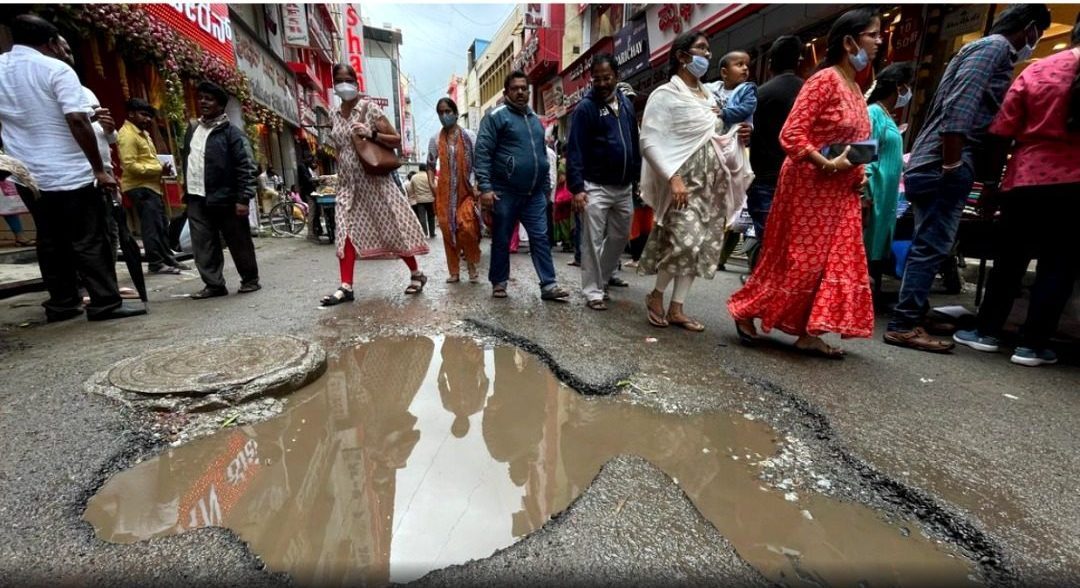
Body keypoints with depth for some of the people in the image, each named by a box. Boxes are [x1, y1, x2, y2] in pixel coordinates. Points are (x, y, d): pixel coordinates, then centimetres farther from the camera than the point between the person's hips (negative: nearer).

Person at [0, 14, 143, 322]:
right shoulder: (56, 69, -9)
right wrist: (99, 169, -16)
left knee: (50, 241, 12)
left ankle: (61, 304, 16)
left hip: (27, 174, 6)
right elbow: (77, 121, -18)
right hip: (70, 173, -6)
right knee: (88, 241, -5)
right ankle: (105, 303, -5)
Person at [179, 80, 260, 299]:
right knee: (203, 246, 5)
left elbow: (246, 168, -12)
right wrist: (186, 190, 18)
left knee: (239, 243, 2)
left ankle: (250, 279, 16)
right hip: (196, 199, 7)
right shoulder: (192, 129, 17)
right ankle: (214, 284, 11)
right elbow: (186, 160, 23)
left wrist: (243, 198, -18)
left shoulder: (231, 132, -5)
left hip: (225, 198, -6)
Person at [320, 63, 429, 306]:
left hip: (374, 179, -5)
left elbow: (397, 140, -6)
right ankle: (346, 286, -2)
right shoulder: (334, 118, 12)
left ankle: (416, 274, 13)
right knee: (346, 231, -3)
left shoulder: (369, 107, -3)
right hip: (348, 183, 5)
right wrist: (341, 180, 15)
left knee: (392, 228, -1)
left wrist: (371, 134, -20)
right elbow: (338, 151, 20)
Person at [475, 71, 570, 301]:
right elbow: (482, 153, -10)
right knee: (501, 240, 4)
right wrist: (485, 187, -19)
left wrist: (546, 186, 17)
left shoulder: (535, 119, 19)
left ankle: (549, 285, 2)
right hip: (505, 192, -5)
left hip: (535, 194, 5)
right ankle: (499, 283, 17)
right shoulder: (495, 117, -1)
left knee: (540, 238, 0)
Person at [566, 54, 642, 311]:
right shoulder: (585, 107, -5)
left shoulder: (627, 104, 13)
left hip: (625, 187, 6)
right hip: (596, 186, -6)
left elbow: (634, 143, 18)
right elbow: (575, 149, -12)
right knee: (592, 241, -4)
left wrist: (638, 176, 13)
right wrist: (577, 187, -21)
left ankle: (606, 275, 35)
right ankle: (593, 292, 3)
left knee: (620, 237, 15)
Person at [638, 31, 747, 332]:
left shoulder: (709, 97, 19)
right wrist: (673, 177, -22)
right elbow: (649, 141, -13)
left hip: (712, 183, 8)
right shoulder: (666, 94, -2)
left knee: (703, 245, 3)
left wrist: (737, 135, 5)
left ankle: (676, 309, 10)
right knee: (686, 241, -20)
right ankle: (656, 294, 5)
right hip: (684, 182, -7)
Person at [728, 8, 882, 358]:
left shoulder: (855, 88, 17)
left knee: (837, 262, 5)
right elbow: (791, 135, -19)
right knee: (797, 261, -5)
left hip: (840, 192, 9)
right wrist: (829, 165, -23)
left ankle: (808, 334, 11)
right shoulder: (825, 80, -10)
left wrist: (858, 174, 7)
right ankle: (745, 311, 13)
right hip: (809, 187, -9)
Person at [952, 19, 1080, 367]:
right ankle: (1032, 345, 6)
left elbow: (1002, 136, 1)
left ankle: (987, 332, 13)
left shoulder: (1035, 70, 3)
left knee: (1009, 260, 9)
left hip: (1025, 180, 1)